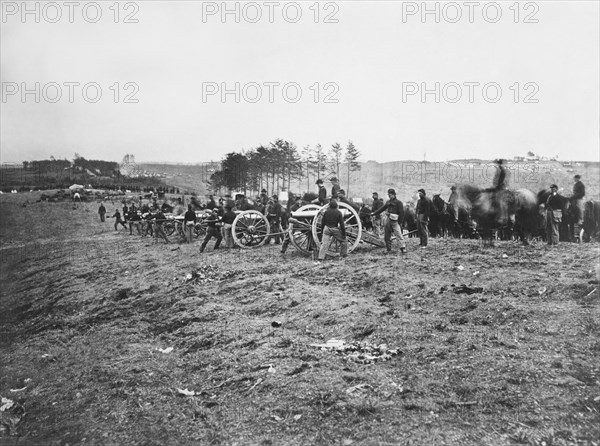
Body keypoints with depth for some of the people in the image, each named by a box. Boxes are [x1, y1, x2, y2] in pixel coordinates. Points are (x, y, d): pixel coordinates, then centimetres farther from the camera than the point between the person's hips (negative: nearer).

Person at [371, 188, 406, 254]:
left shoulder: (398, 202, -6)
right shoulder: (388, 202, 14)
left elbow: (401, 212, -9)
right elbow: (382, 209, 21)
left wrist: (399, 221, -14)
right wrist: (374, 214, 21)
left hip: (395, 221, -7)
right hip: (388, 220, 7)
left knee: (398, 234, -12)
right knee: (386, 236, 7)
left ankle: (403, 248, -10)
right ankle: (389, 249, 15)